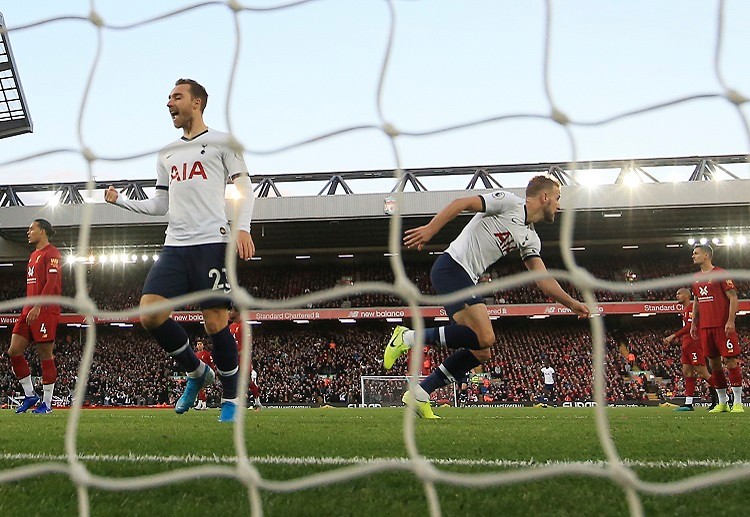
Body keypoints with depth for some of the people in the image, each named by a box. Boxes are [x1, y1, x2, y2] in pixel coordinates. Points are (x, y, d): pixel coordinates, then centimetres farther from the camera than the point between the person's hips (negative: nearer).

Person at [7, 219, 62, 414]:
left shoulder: (52, 254, -6)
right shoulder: (34, 255, 23)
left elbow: (51, 283, -16)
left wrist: (37, 308, -23)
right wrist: (28, 308, 20)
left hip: (45, 310, -9)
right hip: (29, 310, 9)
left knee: (45, 354, -5)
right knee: (14, 351, 2)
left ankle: (47, 403, 1)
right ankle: (30, 395, 11)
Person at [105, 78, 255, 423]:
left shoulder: (222, 142, 5)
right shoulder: (167, 155, 22)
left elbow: (244, 187, -1)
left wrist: (242, 227, -16)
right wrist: (120, 201, 18)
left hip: (211, 242, -5)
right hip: (175, 245, 6)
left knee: (215, 321, -10)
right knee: (150, 313, -10)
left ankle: (231, 399, 7)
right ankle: (196, 372, 11)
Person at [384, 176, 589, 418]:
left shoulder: (531, 240, 21)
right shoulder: (510, 203, -3)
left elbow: (542, 279, 18)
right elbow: (462, 203, -10)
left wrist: (572, 303, 8)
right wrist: (429, 229, -21)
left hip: (467, 281, 9)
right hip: (451, 268, -9)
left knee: (480, 352, 4)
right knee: (484, 338, -22)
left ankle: (419, 394, 7)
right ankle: (410, 337, -13)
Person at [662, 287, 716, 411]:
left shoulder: (691, 308, -11)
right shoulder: (685, 310, 20)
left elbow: (690, 327, -20)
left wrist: (674, 336, -21)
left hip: (694, 344, -10)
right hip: (687, 344, 10)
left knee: (702, 371, -9)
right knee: (687, 372, 5)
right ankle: (688, 403, 4)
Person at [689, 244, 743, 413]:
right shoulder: (696, 278, 16)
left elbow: (733, 298, -8)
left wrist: (730, 321, -17)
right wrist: (693, 324, 16)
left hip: (723, 326, -7)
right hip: (705, 328, 7)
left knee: (730, 361, -6)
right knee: (714, 363, 7)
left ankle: (738, 403, -3)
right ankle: (722, 402, 14)